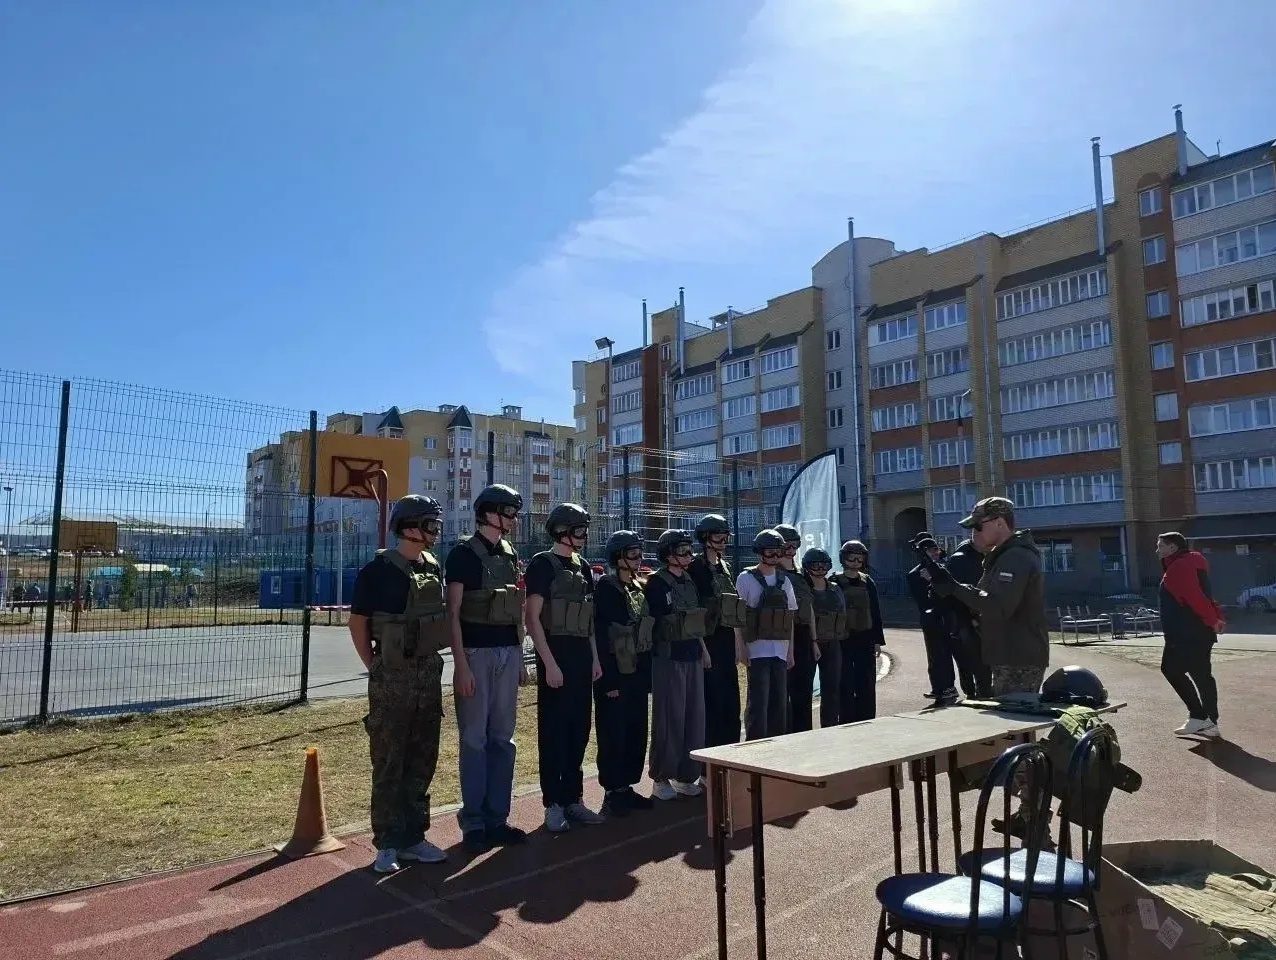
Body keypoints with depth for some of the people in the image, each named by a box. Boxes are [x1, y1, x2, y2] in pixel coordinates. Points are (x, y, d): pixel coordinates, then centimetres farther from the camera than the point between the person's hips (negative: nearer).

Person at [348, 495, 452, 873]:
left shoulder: (433, 569, 8)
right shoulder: (379, 569, -10)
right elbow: (358, 623, -6)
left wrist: (429, 665, 10)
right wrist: (375, 670, -5)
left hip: (429, 675, 6)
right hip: (392, 679, -6)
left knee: (422, 762, 13)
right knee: (388, 764, 4)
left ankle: (413, 837, 25)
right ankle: (387, 843, 16)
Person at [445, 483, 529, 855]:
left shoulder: (510, 555, 13)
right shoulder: (464, 553, -7)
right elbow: (453, 613, -10)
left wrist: (520, 659, 14)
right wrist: (461, 664, -16)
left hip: (508, 654, 6)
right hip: (476, 654, -6)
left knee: (502, 738, 9)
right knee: (474, 739, 0)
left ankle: (497, 818, 18)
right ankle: (473, 822, 10)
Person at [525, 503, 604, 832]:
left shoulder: (582, 568, 14)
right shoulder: (542, 564, -8)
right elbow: (532, 618, -13)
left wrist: (594, 657, 12)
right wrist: (550, 663, -18)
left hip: (581, 656, 7)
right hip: (555, 655, -7)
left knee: (579, 730, 11)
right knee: (554, 731, 0)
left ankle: (573, 799, 22)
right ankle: (553, 804, 9)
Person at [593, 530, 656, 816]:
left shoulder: (639, 589, 12)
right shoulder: (606, 588, -11)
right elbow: (601, 636, -16)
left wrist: (647, 674, 12)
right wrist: (609, 680, -19)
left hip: (638, 673, 7)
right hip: (615, 674, -7)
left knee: (637, 732, 11)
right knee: (613, 734, 0)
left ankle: (626, 786, 23)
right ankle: (612, 792, 11)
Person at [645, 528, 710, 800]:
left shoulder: (689, 582, 14)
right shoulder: (656, 583, -9)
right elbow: (651, 622, -9)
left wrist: (703, 648, 15)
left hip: (693, 656, 7)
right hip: (668, 657, -7)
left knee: (695, 717, 9)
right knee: (669, 718, -2)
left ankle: (686, 776, 21)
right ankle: (661, 779, 11)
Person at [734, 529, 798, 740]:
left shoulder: (784, 580, 12)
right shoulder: (746, 578, -4)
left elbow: (790, 618, 15)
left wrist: (790, 651, 12)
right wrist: (741, 647, -11)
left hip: (780, 651, 5)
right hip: (757, 650, -5)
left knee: (779, 701, 9)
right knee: (758, 701, -6)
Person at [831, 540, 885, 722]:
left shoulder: (868, 583, 8)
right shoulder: (835, 582, -3)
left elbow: (876, 612, 10)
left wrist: (878, 641, 7)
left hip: (865, 641, 3)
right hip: (843, 641, -3)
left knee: (867, 685, 6)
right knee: (846, 686, -1)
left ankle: (866, 721, 16)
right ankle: (847, 722, 7)